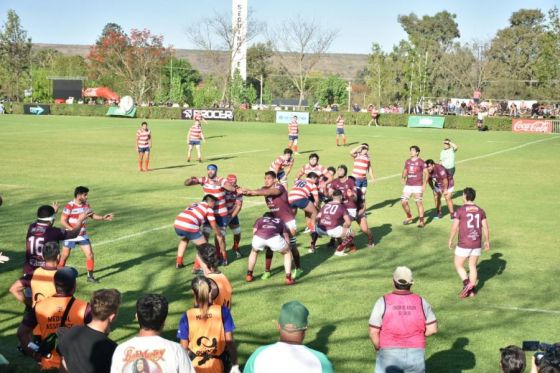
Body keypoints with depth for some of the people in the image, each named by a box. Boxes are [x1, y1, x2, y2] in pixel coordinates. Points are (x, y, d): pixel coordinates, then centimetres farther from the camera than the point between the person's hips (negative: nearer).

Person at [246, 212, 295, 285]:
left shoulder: (259, 220, 40)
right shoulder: (280, 221, 40)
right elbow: (286, 237, 34)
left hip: (259, 237, 1)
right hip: (274, 237, -1)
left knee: (254, 251, 37)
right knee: (287, 252, 28)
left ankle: (249, 275, 39)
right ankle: (288, 278, 18)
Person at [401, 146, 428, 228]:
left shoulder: (421, 162, -5)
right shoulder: (407, 162, 11)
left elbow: (426, 173, -5)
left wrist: (424, 184, -12)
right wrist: (403, 178, 3)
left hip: (418, 186, -5)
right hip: (408, 185, 5)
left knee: (419, 203, -2)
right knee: (403, 201, 0)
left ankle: (421, 221, 7)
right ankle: (409, 217, 21)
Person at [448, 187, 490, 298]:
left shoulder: (460, 210, -10)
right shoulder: (480, 211, 4)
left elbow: (454, 228, -10)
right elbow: (485, 228, 4)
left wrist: (450, 240, 3)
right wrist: (487, 241, 15)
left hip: (464, 244, -5)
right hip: (477, 244, 5)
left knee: (458, 265, 9)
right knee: (473, 266, 15)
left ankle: (467, 283, -10)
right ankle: (472, 290, 15)